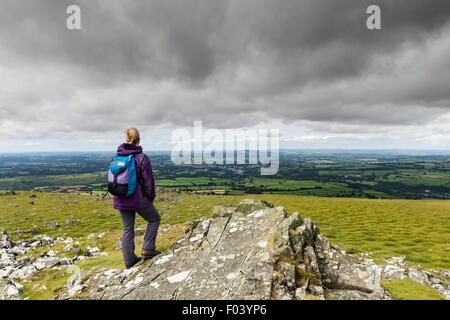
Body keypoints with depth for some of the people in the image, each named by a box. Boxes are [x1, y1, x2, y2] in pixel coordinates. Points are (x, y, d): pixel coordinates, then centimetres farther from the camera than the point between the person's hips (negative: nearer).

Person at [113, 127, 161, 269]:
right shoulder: (142, 157, -16)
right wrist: (151, 197, 3)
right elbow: (148, 181, -13)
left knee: (127, 229, 17)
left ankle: (129, 260, 26)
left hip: (121, 200, 6)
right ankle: (147, 249, 14)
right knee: (154, 219, 18)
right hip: (138, 199, -5)